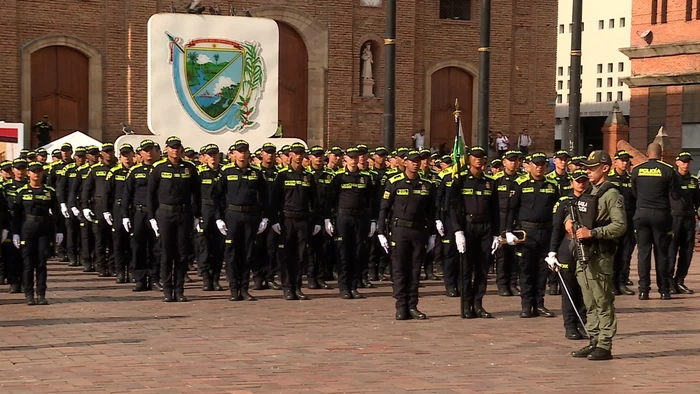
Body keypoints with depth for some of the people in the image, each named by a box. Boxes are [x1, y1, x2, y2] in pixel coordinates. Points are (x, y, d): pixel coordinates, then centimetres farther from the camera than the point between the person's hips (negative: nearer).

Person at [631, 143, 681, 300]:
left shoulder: (637, 170, 1)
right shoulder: (668, 170, -7)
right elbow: (676, 196, -5)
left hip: (642, 214, 2)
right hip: (661, 214, -1)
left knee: (643, 252, 5)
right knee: (662, 252, 6)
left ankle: (643, 289, 0)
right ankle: (664, 290, 7)